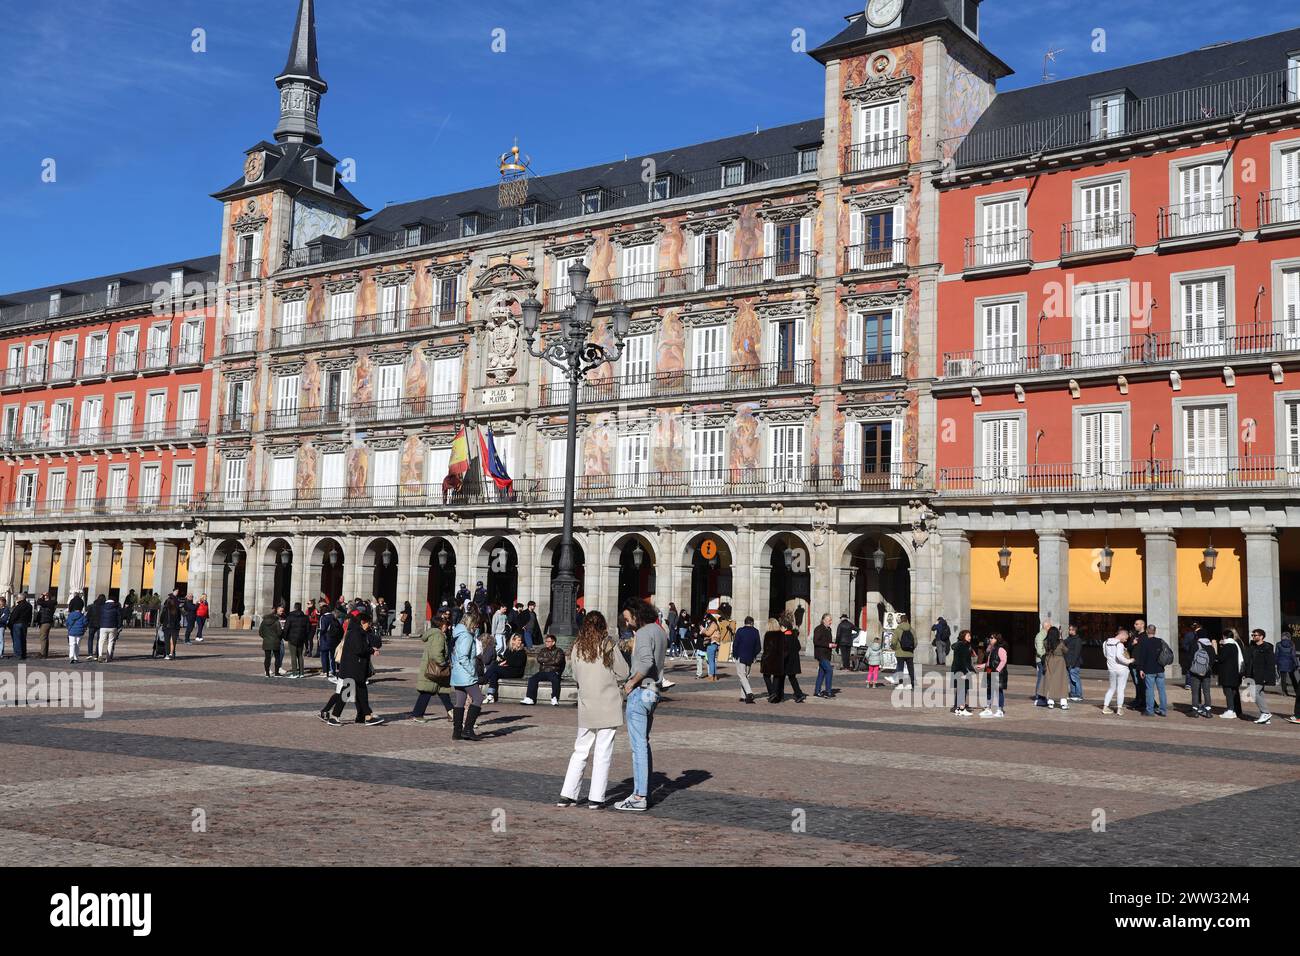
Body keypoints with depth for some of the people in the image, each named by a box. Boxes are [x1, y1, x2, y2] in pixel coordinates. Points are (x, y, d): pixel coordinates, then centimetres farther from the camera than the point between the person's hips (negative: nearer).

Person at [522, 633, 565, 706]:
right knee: (532, 679, -23)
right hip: (543, 672, 4)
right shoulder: (543, 651, 22)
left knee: (555, 679, -37)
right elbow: (539, 659, 4)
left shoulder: (558, 651, 10)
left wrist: (545, 661, 0)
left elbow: (557, 661, -8)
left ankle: (555, 699, -36)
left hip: (554, 672, -4)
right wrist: (551, 659, -1)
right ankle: (530, 699, -29)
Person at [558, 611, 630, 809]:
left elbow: (576, 676, 10)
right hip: (608, 706, -3)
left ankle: (567, 795, 12)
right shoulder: (608, 646, -7)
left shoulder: (577, 647, 2)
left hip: (586, 706, 3)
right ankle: (596, 798, 3)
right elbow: (624, 673, -2)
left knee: (581, 751, 13)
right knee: (603, 753, 2)